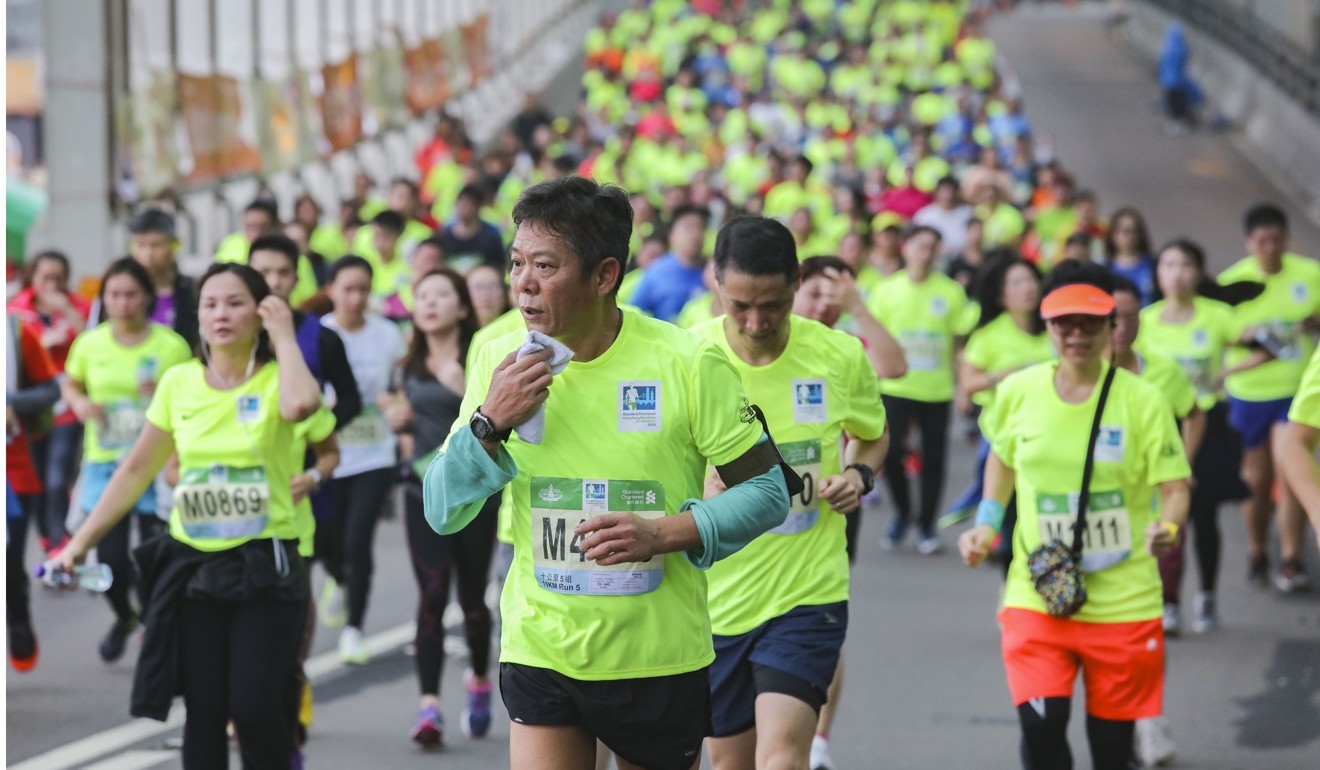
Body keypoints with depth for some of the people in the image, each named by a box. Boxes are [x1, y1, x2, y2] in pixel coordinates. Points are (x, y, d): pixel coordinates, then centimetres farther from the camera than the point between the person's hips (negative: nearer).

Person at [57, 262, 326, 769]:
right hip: (193, 567, 3)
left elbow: (300, 405, -31)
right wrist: (83, 540, 12)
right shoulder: (179, 383, 5)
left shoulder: (275, 379, -5)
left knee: (255, 708, -11)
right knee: (204, 712, 3)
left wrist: (283, 335, -16)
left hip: (263, 566, -3)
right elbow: (138, 469, 14)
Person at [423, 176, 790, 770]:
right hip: (540, 650, 1)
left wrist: (665, 534, -20)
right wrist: (488, 424, -17)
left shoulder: (687, 364, -9)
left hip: (661, 659, -1)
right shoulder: (499, 360, -1)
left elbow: (767, 490, -5)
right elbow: (441, 514, 0)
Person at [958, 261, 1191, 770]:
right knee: (1040, 724, -17)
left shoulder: (1141, 400, -8)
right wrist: (987, 525, 6)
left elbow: (1174, 487, -7)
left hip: (1124, 600, -1)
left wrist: (1167, 527, -29)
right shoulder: (1018, 392, 0)